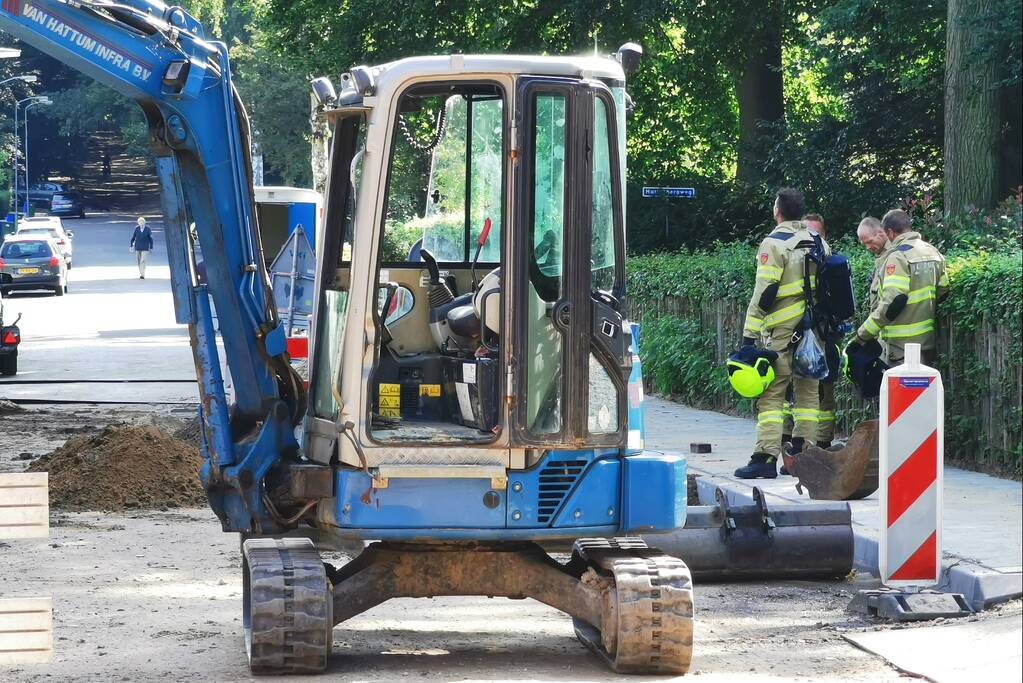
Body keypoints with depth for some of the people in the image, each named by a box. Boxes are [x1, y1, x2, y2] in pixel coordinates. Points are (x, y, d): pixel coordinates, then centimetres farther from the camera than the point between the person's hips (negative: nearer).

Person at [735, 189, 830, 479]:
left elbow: (764, 292, -14)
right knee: (808, 392, 10)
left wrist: (749, 334, -12)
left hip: (781, 332, -6)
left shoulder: (774, 243, -8)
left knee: (771, 394, -6)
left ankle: (766, 457, -13)